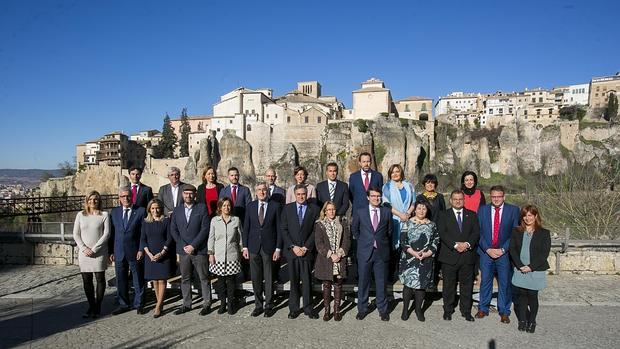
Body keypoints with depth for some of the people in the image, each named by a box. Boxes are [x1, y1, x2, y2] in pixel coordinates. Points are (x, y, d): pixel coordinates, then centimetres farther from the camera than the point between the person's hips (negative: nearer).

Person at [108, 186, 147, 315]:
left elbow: (144, 233, -4)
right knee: (121, 280, 10)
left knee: (138, 280, 7)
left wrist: (141, 250, -10)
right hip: (119, 252, 3)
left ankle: (138, 304, 20)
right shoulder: (114, 212, 9)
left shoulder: (141, 211, -2)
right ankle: (123, 304, 24)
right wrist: (111, 251, 3)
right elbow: (111, 233, 8)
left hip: (135, 252, -3)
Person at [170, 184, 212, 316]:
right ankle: (186, 304, 21)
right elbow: (173, 230, 8)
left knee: (204, 278, 3)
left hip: (199, 250, -4)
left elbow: (205, 229, -8)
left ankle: (207, 304, 12)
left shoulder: (202, 208, -2)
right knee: (185, 279, 11)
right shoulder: (177, 210, 10)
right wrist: (183, 246, -4)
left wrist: (193, 245, -12)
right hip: (183, 250, 4)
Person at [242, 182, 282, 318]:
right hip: (254, 248, 2)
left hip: (269, 247, -2)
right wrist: (245, 247, 3)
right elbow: (246, 227, 8)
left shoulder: (275, 206, -1)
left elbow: (279, 228, -2)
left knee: (269, 278, 5)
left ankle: (268, 306, 17)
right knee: (255, 279, 9)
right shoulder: (250, 206, 6)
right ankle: (258, 305, 22)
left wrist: (278, 248, -6)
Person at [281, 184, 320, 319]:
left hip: (307, 250, -1)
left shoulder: (314, 209, 3)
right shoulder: (287, 208, 6)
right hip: (291, 250, 1)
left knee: (307, 280, 2)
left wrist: (305, 247, -8)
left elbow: (315, 231, 0)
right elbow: (284, 230, 3)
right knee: (293, 281, 5)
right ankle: (294, 308, 15)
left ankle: (308, 308, 13)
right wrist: (293, 246, -7)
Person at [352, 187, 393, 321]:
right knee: (363, 281, 7)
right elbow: (354, 230, 13)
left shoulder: (387, 212, 3)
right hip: (365, 252, 0)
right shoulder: (360, 212, 1)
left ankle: (383, 309, 22)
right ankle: (362, 309, 21)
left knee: (381, 282, 8)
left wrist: (382, 244, 12)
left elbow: (389, 231, 13)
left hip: (382, 252, 1)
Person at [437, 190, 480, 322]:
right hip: (449, 256, -2)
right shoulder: (443, 215, 5)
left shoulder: (472, 215, 11)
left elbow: (476, 232, 2)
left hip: (467, 255, 2)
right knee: (449, 285, 6)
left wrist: (467, 244, -14)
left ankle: (466, 311, 20)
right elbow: (442, 233, -6)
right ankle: (448, 310, 19)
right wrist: (455, 245, -17)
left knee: (467, 285, 8)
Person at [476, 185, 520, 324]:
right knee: (485, 281, 9)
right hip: (486, 252, 1)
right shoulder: (482, 210, 4)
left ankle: (504, 312, 20)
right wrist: (487, 249, -8)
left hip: (505, 253, -1)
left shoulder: (513, 210, -1)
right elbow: (479, 233, 2)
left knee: (505, 283, 6)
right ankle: (483, 308, 24)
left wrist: (503, 249, -11)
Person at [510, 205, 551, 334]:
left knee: (532, 296, 3)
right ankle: (522, 320, 16)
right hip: (520, 270, 2)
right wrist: (520, 265, -10)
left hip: (536, 271, -2)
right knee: (521, 295, 3)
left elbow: (544, 253, -6)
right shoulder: (516, 231, 8)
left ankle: (532, 322, 18)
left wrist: (531, 267, -14)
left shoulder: (544, 233, 1)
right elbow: (512, 249, 2)